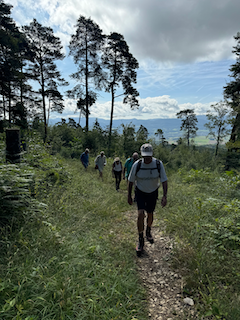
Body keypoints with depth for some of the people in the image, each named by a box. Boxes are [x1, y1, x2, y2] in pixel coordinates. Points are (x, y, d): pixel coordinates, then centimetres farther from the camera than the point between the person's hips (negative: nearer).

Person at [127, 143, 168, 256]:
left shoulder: (158, 164, -21)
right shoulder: (137, 165, -22)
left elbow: (164, 180, -15)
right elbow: (131, 181, -8)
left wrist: (165, 196, -24)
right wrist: (129, 195, -4)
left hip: (153, 193, 1)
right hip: (140, 193, -1)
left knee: (150, 214, 14)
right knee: (141, 214, -15)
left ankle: (148, 232, 45)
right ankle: (140, 240, 3)